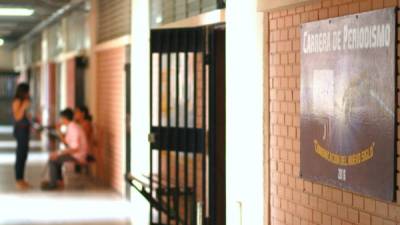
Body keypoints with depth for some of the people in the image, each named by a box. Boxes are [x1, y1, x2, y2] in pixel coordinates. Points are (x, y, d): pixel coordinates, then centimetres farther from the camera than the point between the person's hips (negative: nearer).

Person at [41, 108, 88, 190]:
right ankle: (59, 181, 24)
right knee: (55, 157, 24)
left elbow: (75, 148, -28)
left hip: (77, 156, -11)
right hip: (75, 154, 11)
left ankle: (53, 184, 1)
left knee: (53, 160, -10)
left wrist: (59, 153, -23)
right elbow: (67, 143, 13)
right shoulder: (71, 127, 9)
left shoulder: (73, 129, -23)